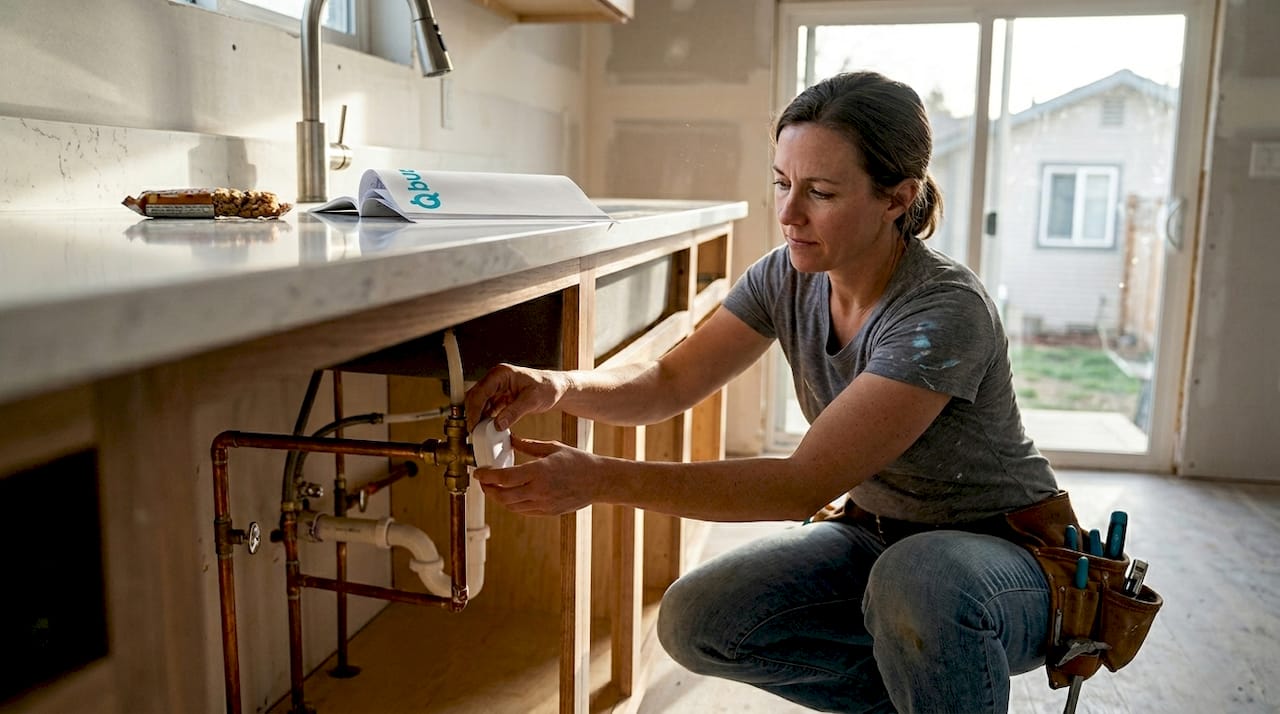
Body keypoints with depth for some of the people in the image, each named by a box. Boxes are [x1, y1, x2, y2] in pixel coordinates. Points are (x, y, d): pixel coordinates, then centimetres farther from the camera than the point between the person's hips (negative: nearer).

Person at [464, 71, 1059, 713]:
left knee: (919, 581, -40)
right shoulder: (788, 276, -7)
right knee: (694, 621, -12)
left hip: (1005, 558, -6)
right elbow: (669, 384, -6)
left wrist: (601, 479, -38)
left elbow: (806, 483, -33)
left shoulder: (945, 312, -28)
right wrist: (556, 386, -27)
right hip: (875, 534, 6)